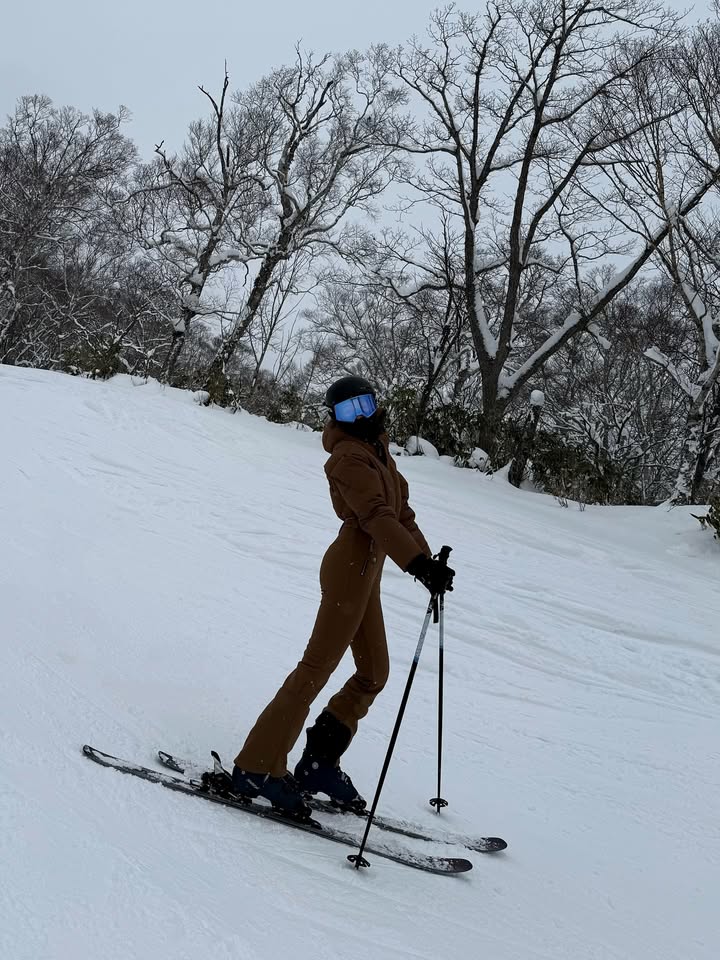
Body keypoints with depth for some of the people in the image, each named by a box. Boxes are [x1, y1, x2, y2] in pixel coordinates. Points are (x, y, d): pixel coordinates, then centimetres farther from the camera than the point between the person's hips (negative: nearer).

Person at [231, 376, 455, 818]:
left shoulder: (378, 452, 19)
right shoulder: (350, 456, -11)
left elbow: (401, 511, 20)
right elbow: (377, 516, -24)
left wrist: (429, 559, 10)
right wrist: (419, 564, -33)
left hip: (367, 569, 10)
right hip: (352, 565, -10)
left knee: (374, 673, 11)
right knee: (318, 667, -10)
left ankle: (319, 762, 17)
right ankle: (258, 768, -6)